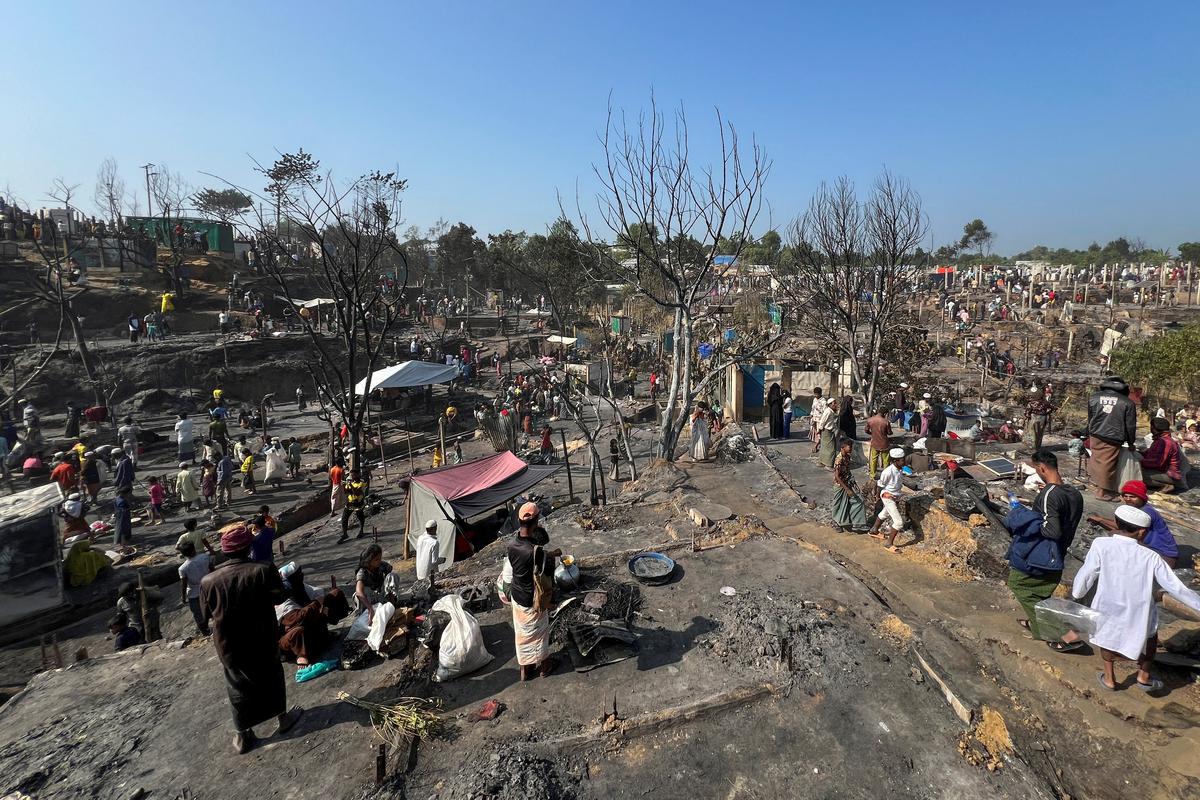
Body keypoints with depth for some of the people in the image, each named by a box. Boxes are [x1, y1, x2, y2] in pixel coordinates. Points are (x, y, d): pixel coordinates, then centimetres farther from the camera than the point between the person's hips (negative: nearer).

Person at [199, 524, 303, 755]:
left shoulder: (208, 581, -14)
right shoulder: (263, 570, -22)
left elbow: (206, 615, 0)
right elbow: (279, 597, -12)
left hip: (230, 645, 2)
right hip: (263, 641, -2)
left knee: (239, 688, 18)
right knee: (271, 679, 20)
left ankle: (243, 735, 30)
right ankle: (283, 718, 35)